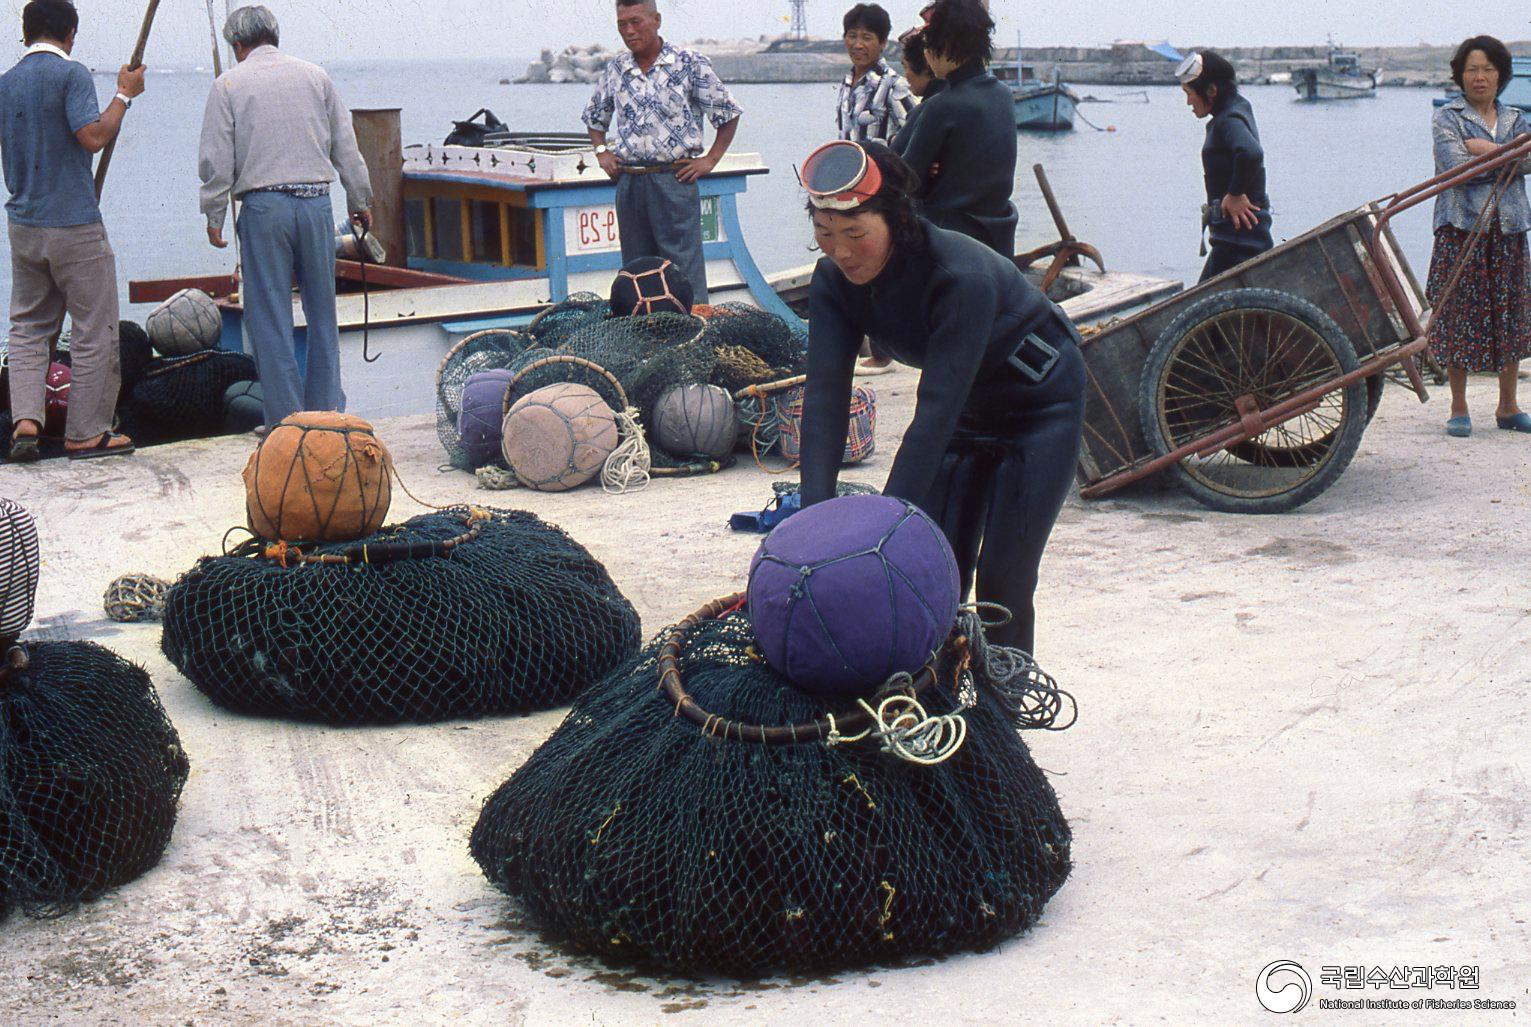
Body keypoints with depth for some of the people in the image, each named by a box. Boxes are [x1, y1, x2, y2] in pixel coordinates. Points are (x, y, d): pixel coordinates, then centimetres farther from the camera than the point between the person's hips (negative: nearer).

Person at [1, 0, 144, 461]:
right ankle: (85, 433, 5)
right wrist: (124, 95, -8)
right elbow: (94, 137, -19)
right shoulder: (71, 74, -10)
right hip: (74, 224, -7)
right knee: (93, 330, 2)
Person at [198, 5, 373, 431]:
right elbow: (346, 148, 13)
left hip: (263, 207, -3)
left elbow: (217, 160, -2)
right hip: (316, 203, 3)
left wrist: (214, 215, 7)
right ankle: (327, 409, 17)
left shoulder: (229, 84, 2)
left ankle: (286, 418, 3)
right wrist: (359, 201, 22)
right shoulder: (315, 76, 10)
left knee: (270, 319, 2)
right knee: (323, 312, 13)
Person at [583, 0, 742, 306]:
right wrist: (601, 152, 10)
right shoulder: (615, 69, 11)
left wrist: (709, 160, -3)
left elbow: (728, 114, 3)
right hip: (628, 183, 5)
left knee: (685, 269, -6)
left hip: (675, 180, -5)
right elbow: (594, 118, 26)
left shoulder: (690, 64, -3)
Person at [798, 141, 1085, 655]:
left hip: (1040, 405, -6)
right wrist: (815, 514, -36)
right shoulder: (834, 281, -17)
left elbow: (937, 406, -39)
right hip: (965, 408, 6)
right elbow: (825, 395, -24)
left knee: (1001, 585, -9)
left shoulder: (962, 274, -36)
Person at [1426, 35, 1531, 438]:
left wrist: (1485, 149, -12)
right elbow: (1454, 166, -14)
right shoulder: (1447, 118, 3)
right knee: (1459, 314, -4)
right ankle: (1458, 408, 5)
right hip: (1462, 226, -4)